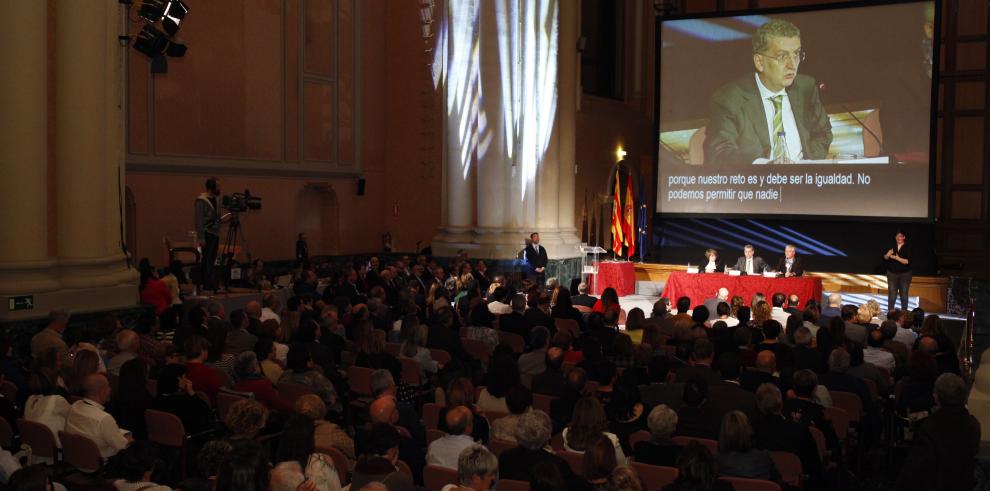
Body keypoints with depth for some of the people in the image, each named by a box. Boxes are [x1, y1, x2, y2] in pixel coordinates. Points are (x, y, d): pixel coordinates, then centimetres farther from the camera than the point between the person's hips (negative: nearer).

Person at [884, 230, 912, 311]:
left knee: (904, 295, 3)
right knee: (892, 296, -2)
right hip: (892, 274, 1)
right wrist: (888, 254, -20)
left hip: (905, 274, -1)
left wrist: (897, 258, -27)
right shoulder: (892, 247, 3)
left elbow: (907, 261, -13)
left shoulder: (907, 248, -5)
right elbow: (885, 258, 1)